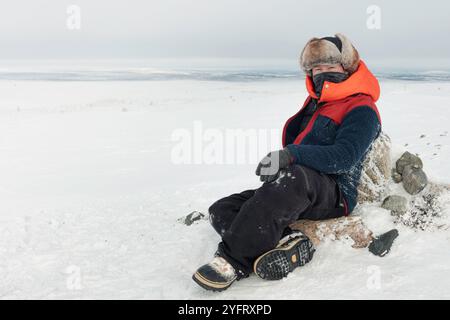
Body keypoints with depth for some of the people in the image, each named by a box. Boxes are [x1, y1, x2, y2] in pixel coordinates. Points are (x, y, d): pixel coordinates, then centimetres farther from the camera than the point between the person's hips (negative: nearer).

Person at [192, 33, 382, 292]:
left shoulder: (361, 109, -2)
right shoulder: (315, 104, 24)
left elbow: (344, 157, -19)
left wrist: (291, 156, -31)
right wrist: (277, 161, 10)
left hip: (335, 195, -8)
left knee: (293, 177, -43)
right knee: (221, 211, -8)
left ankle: (235, 260, -42)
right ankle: (288, 243, -30)